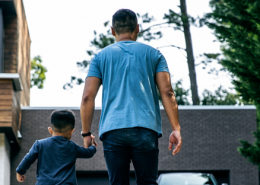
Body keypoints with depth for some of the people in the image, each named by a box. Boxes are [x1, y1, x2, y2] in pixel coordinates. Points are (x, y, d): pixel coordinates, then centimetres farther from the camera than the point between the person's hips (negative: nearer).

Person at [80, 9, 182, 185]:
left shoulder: (101, 56, 15)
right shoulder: (153, 54, 14)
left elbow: (88, 97, 6)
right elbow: (167, 92, 3)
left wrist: (86, 133, 11)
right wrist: (176, 129, 1)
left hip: (112, 130, 1)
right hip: (145, 129, 0)